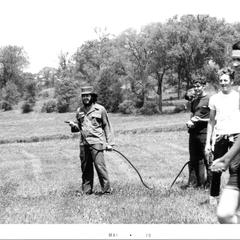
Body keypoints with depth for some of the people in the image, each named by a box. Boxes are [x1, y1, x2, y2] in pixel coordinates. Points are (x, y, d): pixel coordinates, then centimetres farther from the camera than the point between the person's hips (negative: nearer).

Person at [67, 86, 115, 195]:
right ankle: (86, 190, 14)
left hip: (96, 142, -5)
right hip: (84, 143, 5)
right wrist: (73, 125, 1)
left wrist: (109, 143, 0)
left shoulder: (100, 109, 2)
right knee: (85, 167, 6)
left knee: (99, 165, -11)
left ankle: (106, 189, -5)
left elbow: (107, 127, 4)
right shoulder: (79, 111, 14)